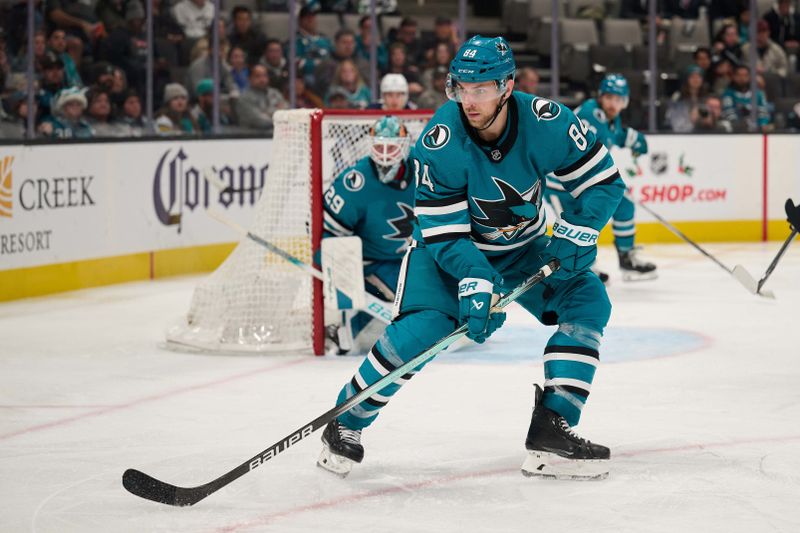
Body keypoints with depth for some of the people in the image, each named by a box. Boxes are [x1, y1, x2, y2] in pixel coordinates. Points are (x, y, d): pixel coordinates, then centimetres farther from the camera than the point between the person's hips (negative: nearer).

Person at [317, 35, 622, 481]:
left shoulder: (546, 122, -25)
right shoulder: (440, 140, -29)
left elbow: (604, 180, -14)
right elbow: (443, 232, -26)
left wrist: (575, 234, -28)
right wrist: (474, 279, -41)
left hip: (524, 247, 4)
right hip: (447, 245, -3)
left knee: (588, 300, -14)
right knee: (422, 328, -25)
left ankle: (551, 430, -12)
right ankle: (346, 423, -4)